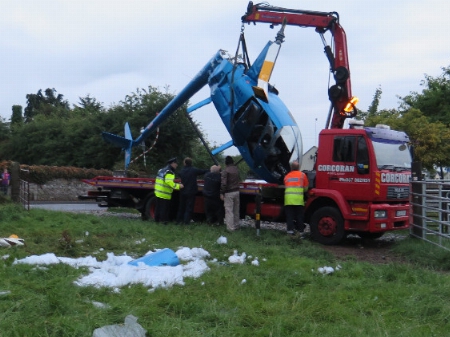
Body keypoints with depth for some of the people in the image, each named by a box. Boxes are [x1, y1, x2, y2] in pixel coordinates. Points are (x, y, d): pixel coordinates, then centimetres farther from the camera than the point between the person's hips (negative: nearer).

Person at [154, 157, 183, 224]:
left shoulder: (161, 170, 15)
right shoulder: (169, 172, -16)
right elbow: (169, 182, -29)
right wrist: (178, 186, -25)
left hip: (158, 192, 9)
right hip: (164, 194, -9)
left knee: (158, 207, 16)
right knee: (164, 208, 0)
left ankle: (157, 219, 25)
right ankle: (163, 220, 4)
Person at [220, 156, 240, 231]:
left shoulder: (225, 171, -14)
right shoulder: (236, 169, 6)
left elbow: (223, 183, -18)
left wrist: (222, 193, -12)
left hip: (229, 193, -6)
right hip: (236, 191, 7)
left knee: (229, 211, -3)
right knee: (236, 210, 16)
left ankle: (230, 228, -5)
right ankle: (236, 226, 26)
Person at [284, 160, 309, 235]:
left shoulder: (286, 176, 19)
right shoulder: (302, 175, 11)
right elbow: (306, 188, 13)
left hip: (288, 198, 2)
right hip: (299, 199, -2)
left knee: (289, 215, 3)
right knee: (299, 215, 6)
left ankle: (290, 229, -3)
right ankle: (300, 230, 7)